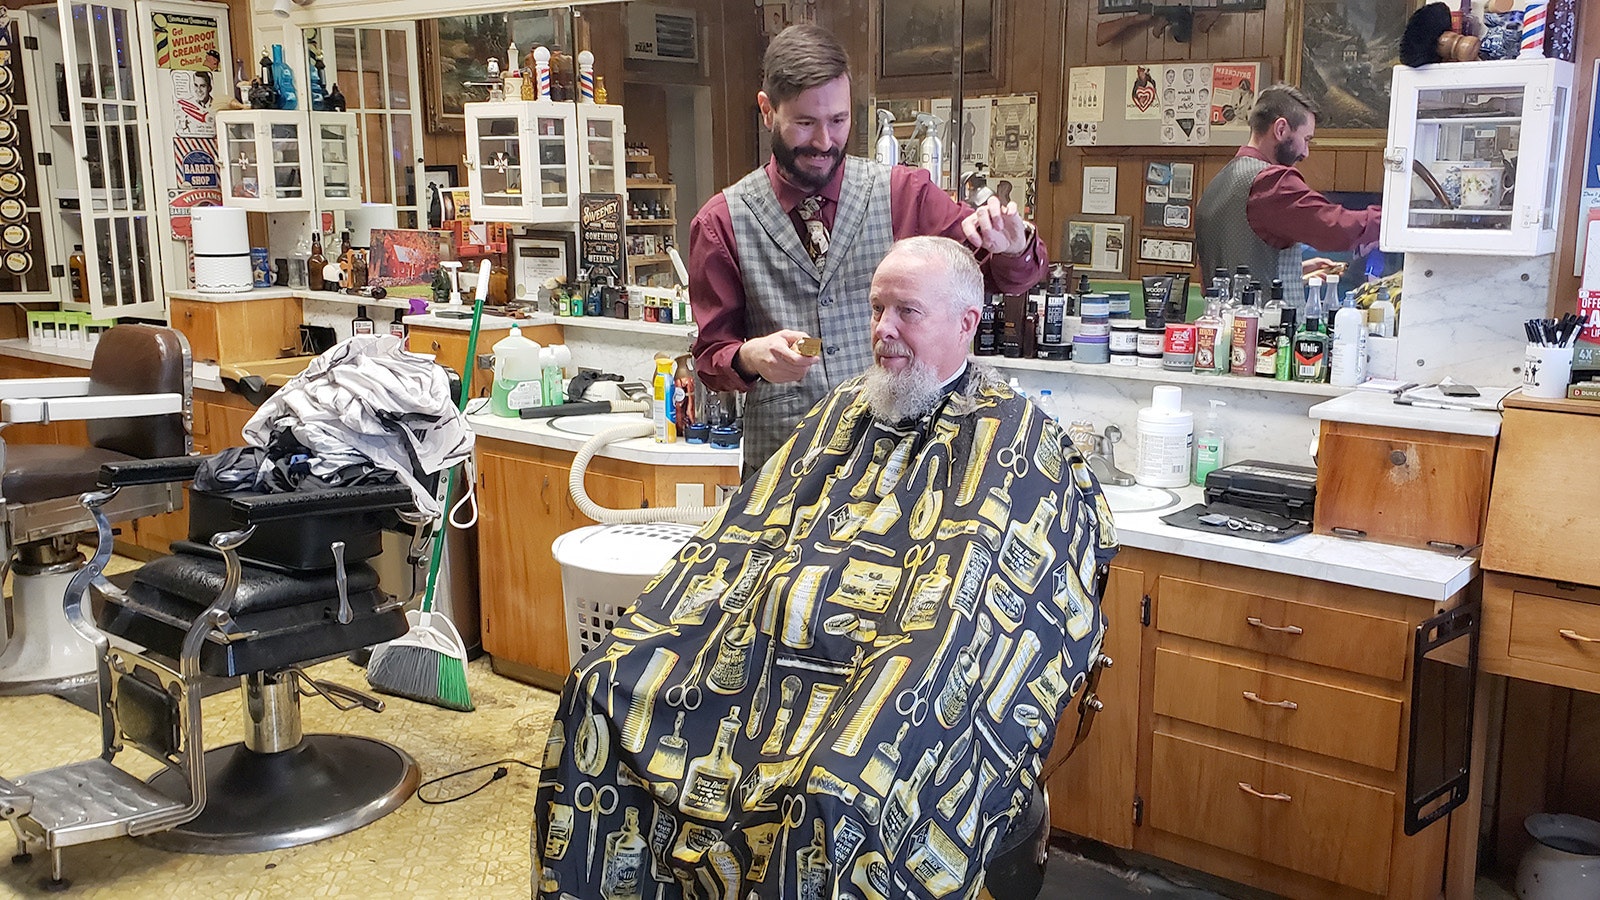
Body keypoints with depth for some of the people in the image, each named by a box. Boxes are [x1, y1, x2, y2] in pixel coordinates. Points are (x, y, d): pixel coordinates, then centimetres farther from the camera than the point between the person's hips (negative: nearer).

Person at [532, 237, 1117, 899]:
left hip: (883, 674, -6)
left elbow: (973, 600, -13)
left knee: (831, 789, -33)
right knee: (602, 690, -10)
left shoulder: (1015, 443, 0)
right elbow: (746, 535, 18)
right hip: (756, 657, 6)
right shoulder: (845, 412, 20)